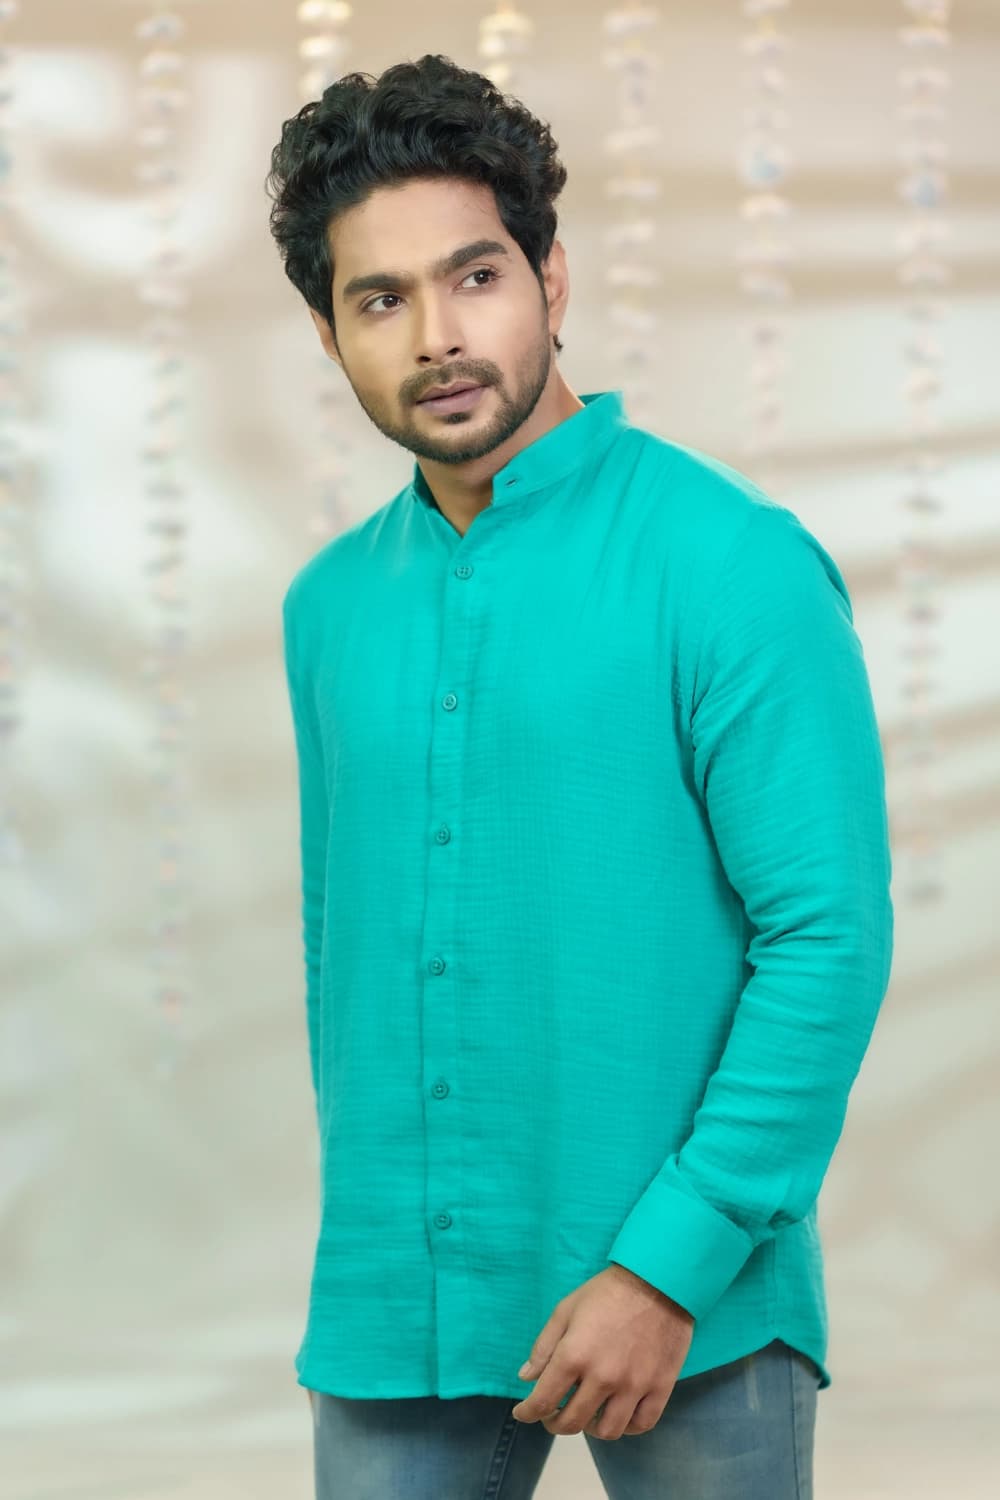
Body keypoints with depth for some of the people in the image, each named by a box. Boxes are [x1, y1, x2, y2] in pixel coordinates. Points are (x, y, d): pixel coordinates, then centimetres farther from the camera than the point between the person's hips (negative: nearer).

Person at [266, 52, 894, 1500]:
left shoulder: (732, 560, -9)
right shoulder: (330, 605, 9)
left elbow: (831, 938, -13)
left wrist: (669, 1268, -16)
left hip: (685, 1289, -4)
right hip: (397, 1312, 5)